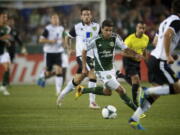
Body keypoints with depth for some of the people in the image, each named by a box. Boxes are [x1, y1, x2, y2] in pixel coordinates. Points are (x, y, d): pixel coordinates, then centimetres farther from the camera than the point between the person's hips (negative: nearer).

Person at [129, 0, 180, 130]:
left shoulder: (166, 21, 18)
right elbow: (167, 35, -28)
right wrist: (168, 55, -25)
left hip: (154, 57, 9)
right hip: (160, 62, -9)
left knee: (156, 94, 11)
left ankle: (134, 119, 9)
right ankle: (148, 91, -9)